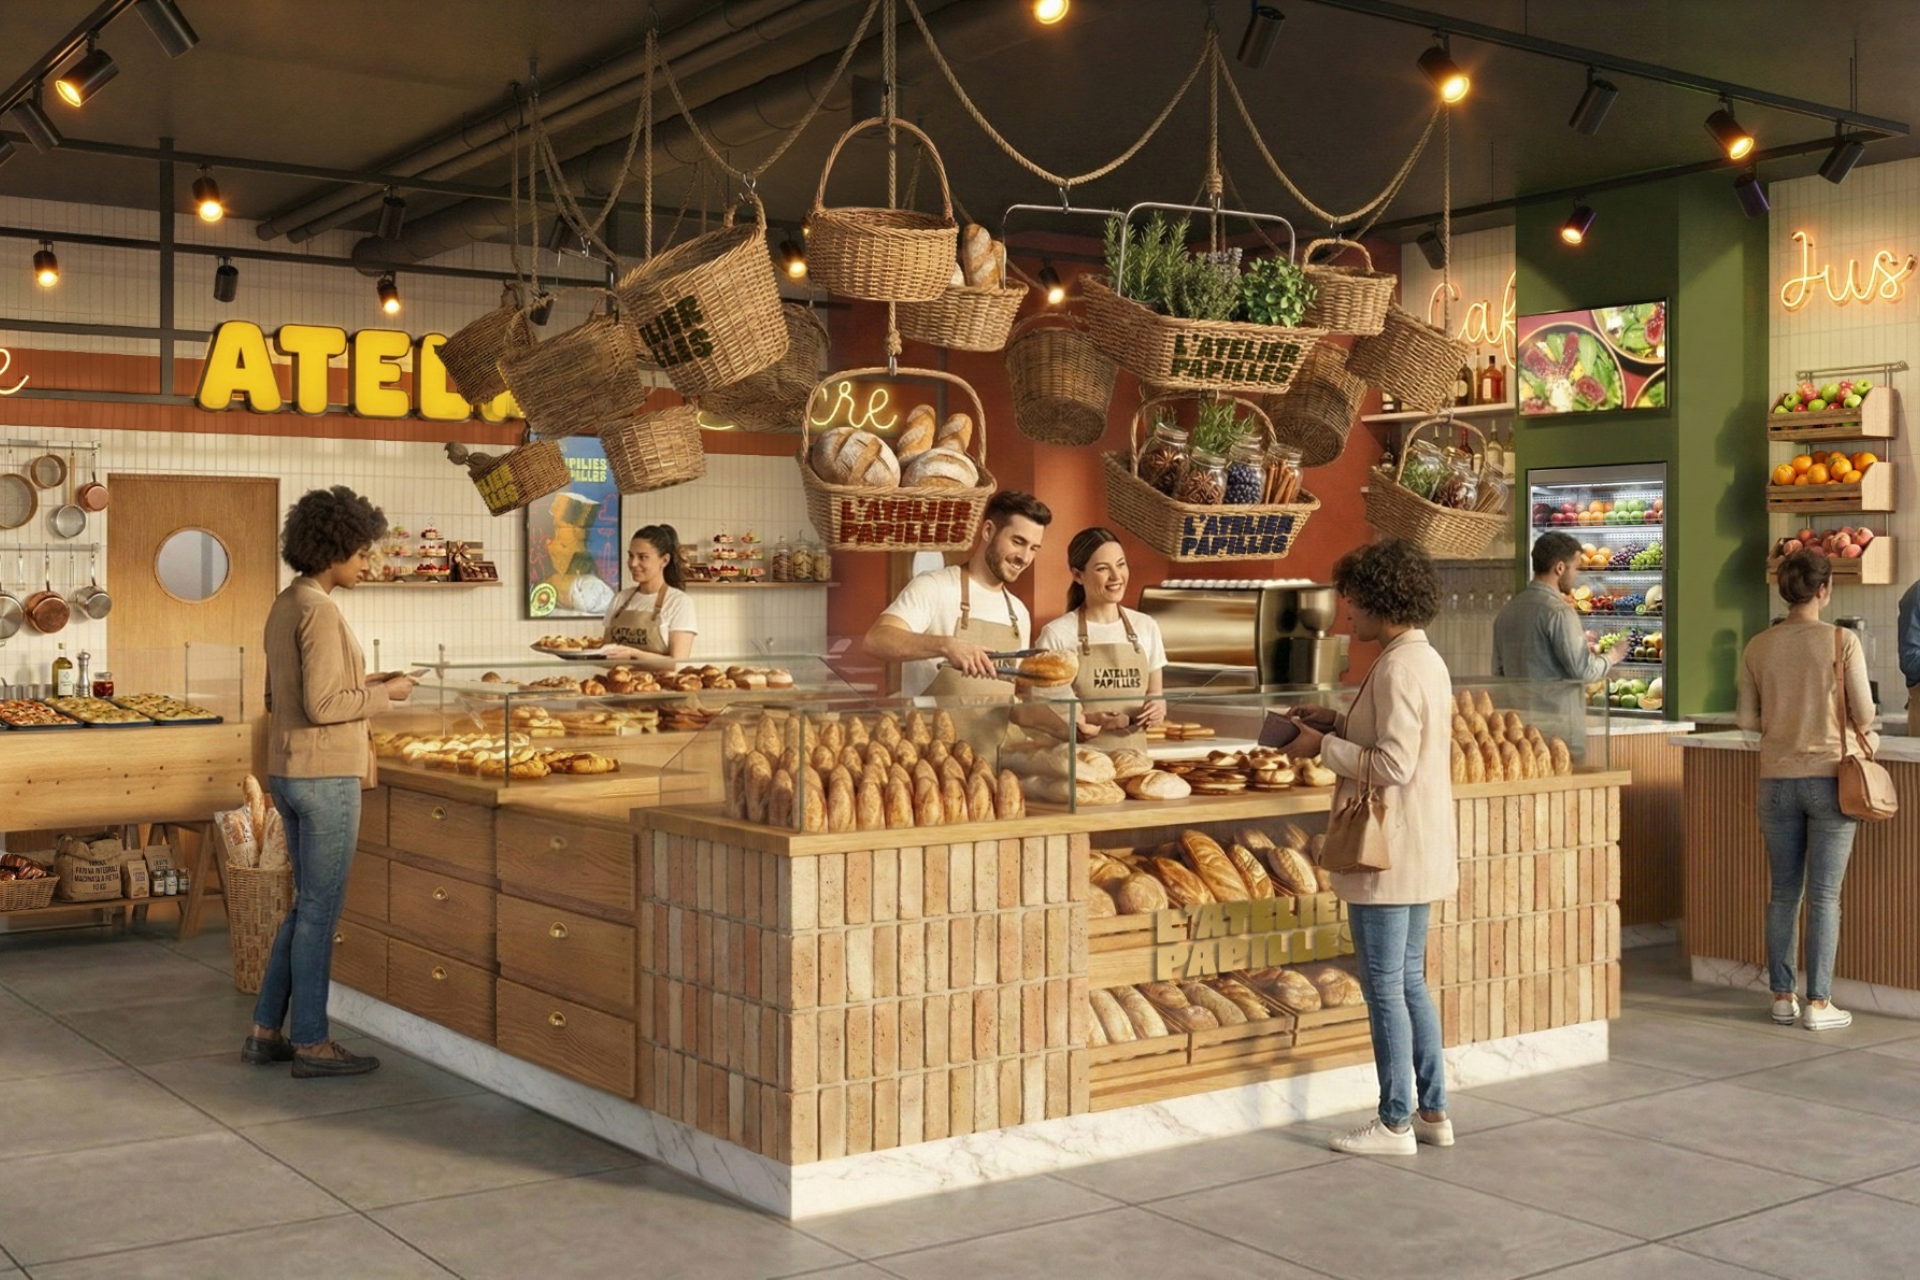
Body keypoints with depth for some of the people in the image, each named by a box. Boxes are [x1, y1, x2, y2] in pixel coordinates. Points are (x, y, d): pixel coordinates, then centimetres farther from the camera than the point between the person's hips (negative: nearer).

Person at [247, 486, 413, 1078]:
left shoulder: (285, 606, 12)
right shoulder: (320, 610, -17)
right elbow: (321, 706, -22)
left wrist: (361, 682, 13)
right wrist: (384, 695, -9)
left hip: (288, 772, 9)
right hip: (325, 775, -9)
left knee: (308, 905, 17)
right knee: (320, 911, 0)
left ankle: (266, 1032, 21)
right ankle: (311, 1043, 9)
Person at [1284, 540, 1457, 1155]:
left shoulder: (1397, 669, -19)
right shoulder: (1426, 660, 12)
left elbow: (1392, 766, -23)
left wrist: (1325, 745, -13)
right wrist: (1337, 723, 11)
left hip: (1389, 852, -10)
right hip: (1420, 849, 10)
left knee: (1385, 987, -1)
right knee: (1409, 982, 17)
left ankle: (1395, 1123, 8)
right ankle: (1432, 1111, 24)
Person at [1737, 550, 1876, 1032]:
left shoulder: (1758, 647, -1)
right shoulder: (1842, 641, -10)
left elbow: (1748, 719, 3)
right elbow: (1864, 715, -8)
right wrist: (1836, 722, 13)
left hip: (1777, 780, 3)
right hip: (1828, 778, -3)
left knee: (1784, 892, 12)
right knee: (1824, 895, 3)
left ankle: (1782, 997, 18)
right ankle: (1818, 1004, 6)